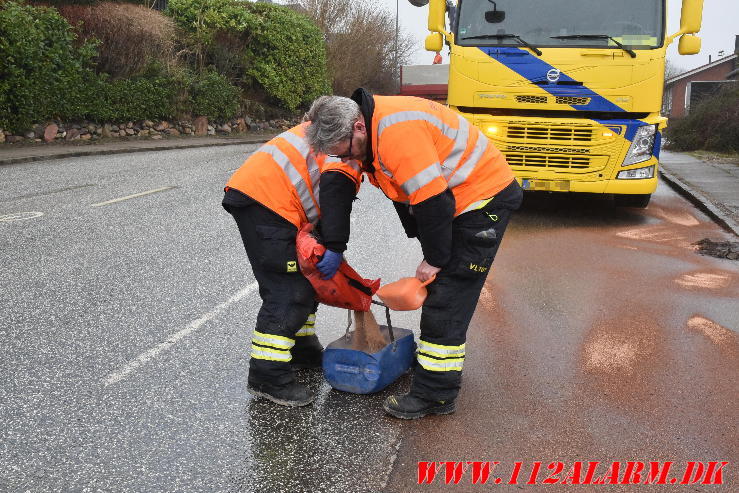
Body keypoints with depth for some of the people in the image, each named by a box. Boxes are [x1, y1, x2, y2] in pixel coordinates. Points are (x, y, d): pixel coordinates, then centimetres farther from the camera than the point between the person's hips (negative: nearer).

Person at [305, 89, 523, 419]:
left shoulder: (398, 132, -32)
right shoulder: (364, 128, -1)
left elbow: (434, 202, -31)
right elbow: (337, 179, 2)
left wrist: (435, 259, -17)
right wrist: (331, 246, -4)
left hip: (484, 199, -10)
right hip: (455, 201, 10)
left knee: (447, 297, -8)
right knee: (437, 287, 19)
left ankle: (435, 394, 1)